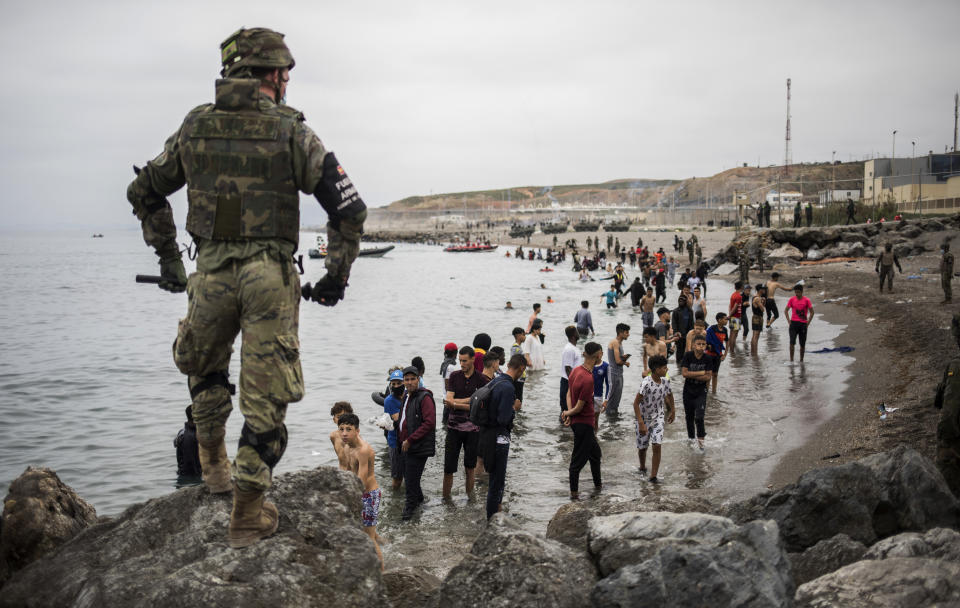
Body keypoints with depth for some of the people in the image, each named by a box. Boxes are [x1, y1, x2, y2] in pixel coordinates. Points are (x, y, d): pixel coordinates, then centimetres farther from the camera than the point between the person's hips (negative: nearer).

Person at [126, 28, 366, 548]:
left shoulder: (195, 126, 7)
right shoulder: (291, 132, -3)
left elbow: (143, 192, 17)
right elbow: (350, 208, -6)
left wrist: (167, 258, 25)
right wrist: (336, 277, 4)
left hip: (210, 275, 3)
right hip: (270, 277, -3)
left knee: (204, 367, 31)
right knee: (265, 399, 6)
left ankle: (213, 465, 37)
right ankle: (247, 515, 9)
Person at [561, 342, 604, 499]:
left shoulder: (576, 370, 1)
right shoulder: (588, 379, -28)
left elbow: (569, 392, 8)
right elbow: (579, 407, -22)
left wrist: (569, 412, -4)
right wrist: (568, 413, -3)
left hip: (578, 421, 10)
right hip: (584, 423, -10)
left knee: (595, 453, 25)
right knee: (579, 459, 4)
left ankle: (598, 484, 40)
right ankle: (574, 492, 16)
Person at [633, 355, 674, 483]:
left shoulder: (665, 382, -8)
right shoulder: (646, 383, -26)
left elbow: (669, 395, 15)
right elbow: (636, 403, -25)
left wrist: (672, 411, 25)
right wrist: (641, 423, -28)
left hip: (658, 418, 3)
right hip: (644, 418, -3)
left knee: (657, 446, -11)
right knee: (642, 447, 12)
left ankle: (653, 476, -5)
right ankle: (642, 468, 41)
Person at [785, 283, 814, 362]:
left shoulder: (806, 300, -3)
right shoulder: (792, 299, 1)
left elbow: (811, 312, 1)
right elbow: (786, 310, 10)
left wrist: (808, 323, -4)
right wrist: (789, 321, 1)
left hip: (803, 324, 0)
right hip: (794, 323, 0)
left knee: (802, 344, 6)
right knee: (792, 342, -11)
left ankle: (801, 360, 20)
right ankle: (791, 360, -8)